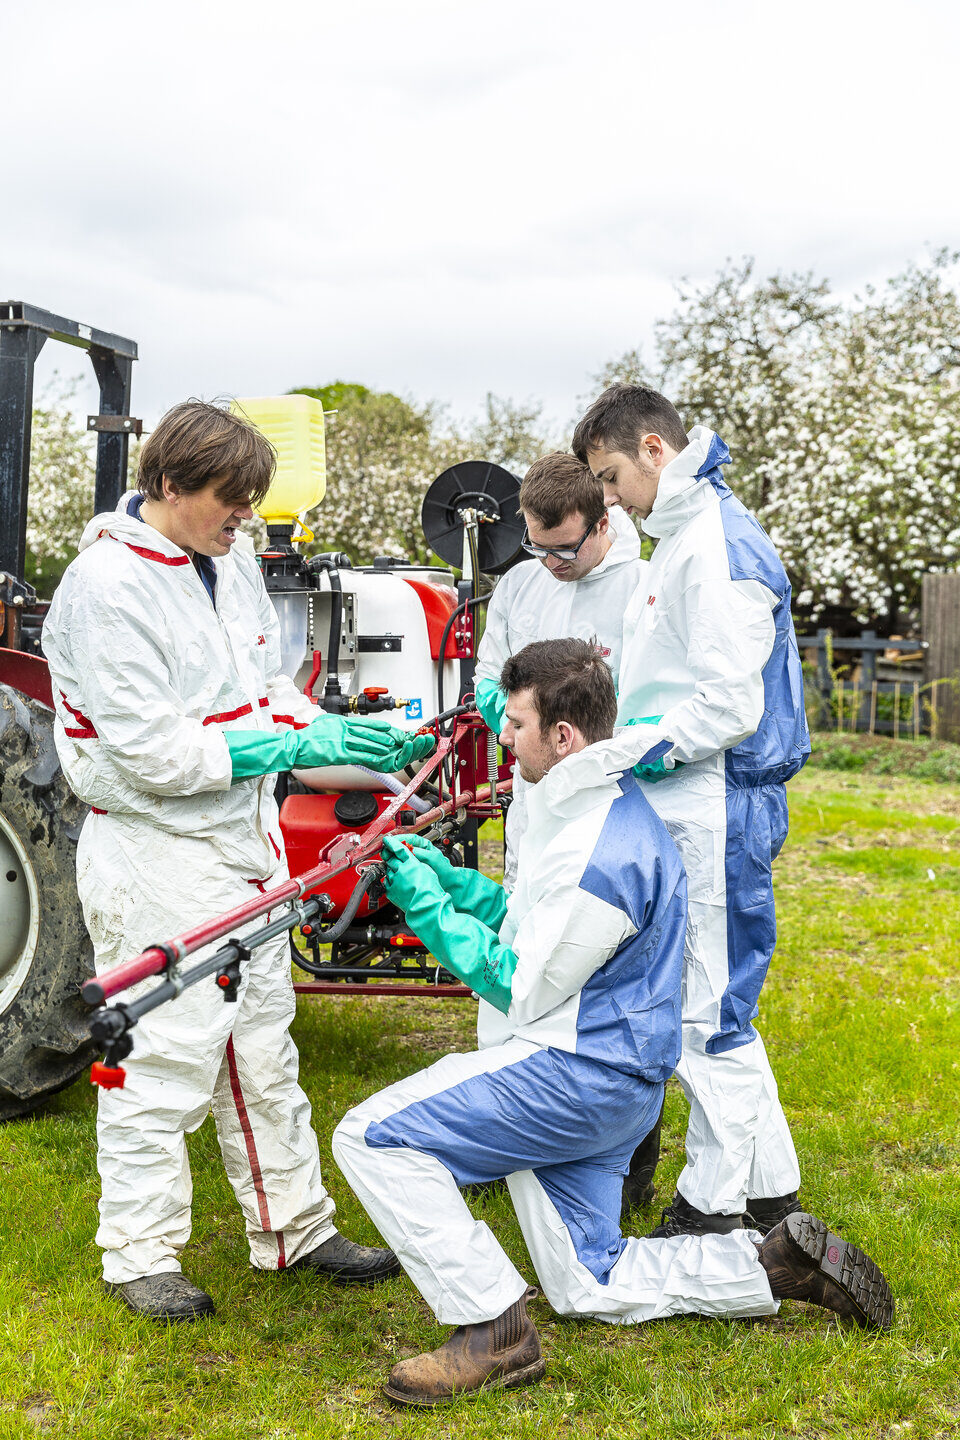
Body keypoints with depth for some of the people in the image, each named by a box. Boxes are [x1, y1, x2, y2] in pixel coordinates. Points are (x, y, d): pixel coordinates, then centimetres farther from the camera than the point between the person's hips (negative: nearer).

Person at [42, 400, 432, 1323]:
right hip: (155, 856, -8)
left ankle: (294, 1229, 29)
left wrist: (346, 739, -2)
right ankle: (140, 1254, 18)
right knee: (161, 1062, 1)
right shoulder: (107, 586, -19)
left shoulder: (231, 569, 7)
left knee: (262, 1052, 17)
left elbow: (269, 690, 16)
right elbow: (152, 751, -23)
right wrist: (295, 746, -22)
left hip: (241, 845, 8)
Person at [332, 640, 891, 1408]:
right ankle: (779, 1262, 17)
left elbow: (521, 990, -18)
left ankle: (495, 1332, -12)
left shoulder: (602, 854, -24)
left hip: (578, 1077, -11)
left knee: (372, 1138, -17)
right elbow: (536, 927, 18)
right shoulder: (591, 804, 10)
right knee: (589, 1287, 17)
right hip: (603, 1082, 11)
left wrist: (430, 910, -11)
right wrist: (449, 878, 8)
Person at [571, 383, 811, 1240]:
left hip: (714, 815, -10)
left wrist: (615, 752, -17)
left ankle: (715, 1209, 10)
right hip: (686, 811, 11)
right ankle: (770, 1192, 26)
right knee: (716, 1010, 16)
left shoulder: (720, 548, -17)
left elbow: (730, 706, -21)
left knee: (708, 1017, -2)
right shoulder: (686, 539, 16)